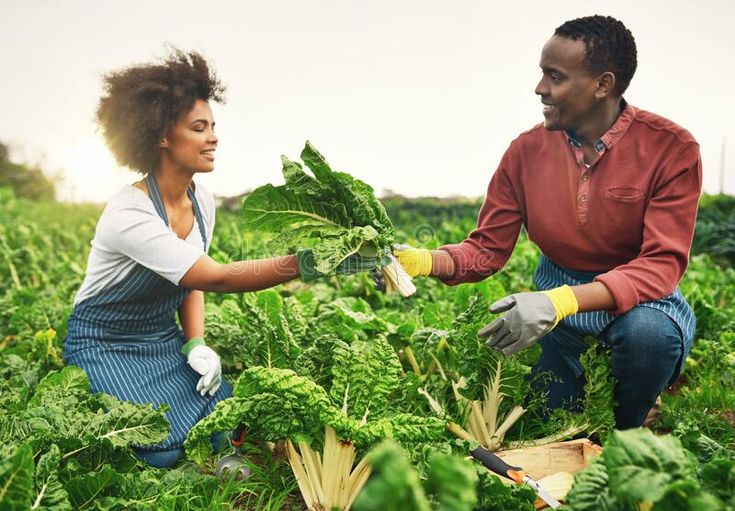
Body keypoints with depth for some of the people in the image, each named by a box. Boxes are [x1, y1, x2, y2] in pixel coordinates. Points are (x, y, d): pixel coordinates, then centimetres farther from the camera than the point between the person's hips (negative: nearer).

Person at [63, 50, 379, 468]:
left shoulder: (203, 202, -5)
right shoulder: (129, 214, -29)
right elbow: (215, 278, -37)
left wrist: (196, 344, -9)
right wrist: (303, 265, -46)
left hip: (162, 340, 6)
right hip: (106, 347, -5)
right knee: (161, 452, -18)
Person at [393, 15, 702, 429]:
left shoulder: (671, 149, -18)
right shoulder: (527, 151, -9)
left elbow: (662, 263, -26)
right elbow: (487, 249, -5)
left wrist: (561, 300, -42)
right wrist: (424, 261, -26)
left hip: (639, 292, -2)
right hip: (556, 294, 3)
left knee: (648, 331, -36)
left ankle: (625, 438, -3)